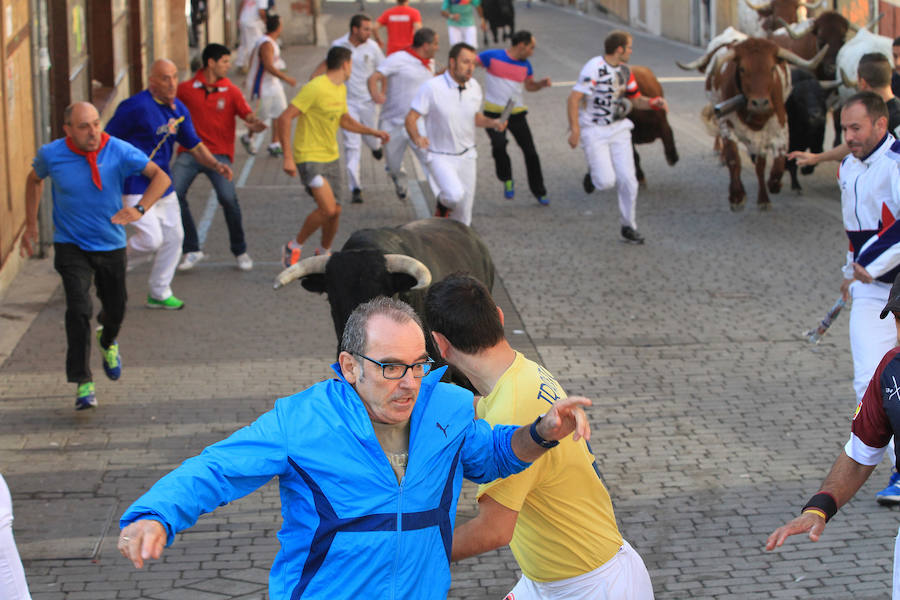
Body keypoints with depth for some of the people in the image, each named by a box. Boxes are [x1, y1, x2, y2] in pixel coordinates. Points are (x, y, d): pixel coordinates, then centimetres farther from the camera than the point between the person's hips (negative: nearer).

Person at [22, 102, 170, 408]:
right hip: (71, 245, -2)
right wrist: (31, 225, 10)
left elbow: (160, 177, -11)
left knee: (115, 309, 14)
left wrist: (140, 209, -28)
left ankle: (108, 343, 52)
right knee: (78, 309, -19)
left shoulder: (119, 151, -16)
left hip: (111, 244, 2)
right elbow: (34, 179, 10)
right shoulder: (51, 155, -12)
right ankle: (83, 383, -11)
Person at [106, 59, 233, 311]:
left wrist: (215, 165, -4)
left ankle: (159, 293, 24)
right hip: (136, 186, -8)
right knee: (151, 238, -16)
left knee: (173, 236, 9)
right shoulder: (135, 107, -17)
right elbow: (107, 141, -12)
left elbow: (194, 145, 13)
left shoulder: (178, 109, 7)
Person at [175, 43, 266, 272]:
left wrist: (253, 122, -30)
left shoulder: (231, 91, 6)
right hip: (189, 151, 1)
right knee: (173, 193, -17)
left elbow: (247, 113, -7)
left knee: (228, 198, -19)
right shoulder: (185, 89, 6)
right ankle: (192, 250, -5)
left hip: (219, 153, -1)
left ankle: (240, 251, 2)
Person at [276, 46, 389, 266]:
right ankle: (294, 247, 0)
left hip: (331, 157, 8)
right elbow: (284, 118, -20)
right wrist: (288, 157, -24)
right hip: (310, 157, -8)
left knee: (334, 210, 8)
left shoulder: (341, 89, 10)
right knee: (328, 209, -18)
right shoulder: (315, 88, -19)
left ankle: (324, 252, 30)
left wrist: (374, 132, 19)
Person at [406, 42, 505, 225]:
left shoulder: (474, 87, 0)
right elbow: (411, 117, -15)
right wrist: (417, 138, -34)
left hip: (466, 155, 5)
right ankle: (443, 205, 6)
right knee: (455, 194, -30)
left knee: (463, 219, 7)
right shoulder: (432, 87, -17)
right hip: (440, 156, -5)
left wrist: (492, 122, -4)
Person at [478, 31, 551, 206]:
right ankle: (507, 180, 1)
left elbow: (529, 86, 21)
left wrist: (542, 83, -1)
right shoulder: (492, 56, -10)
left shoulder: (525, 65, 5)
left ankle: (539, 192, 19)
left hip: (516, 113, 4)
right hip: (494, 112, -4)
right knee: (499, 145, -26)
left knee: (530, 151, 3)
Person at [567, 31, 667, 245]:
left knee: (628, 180, -1)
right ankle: (593, 176, 21)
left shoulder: (625, 71, 8)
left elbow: (636, 99, 17)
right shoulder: (594, 67, -17)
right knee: (606, 181, -16)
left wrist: (654, 103, -4)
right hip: (593, 131, -6)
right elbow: (574, 98, -21)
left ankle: (629, 227, 13)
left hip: (618, 129, 6)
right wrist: (574, 130, -26)